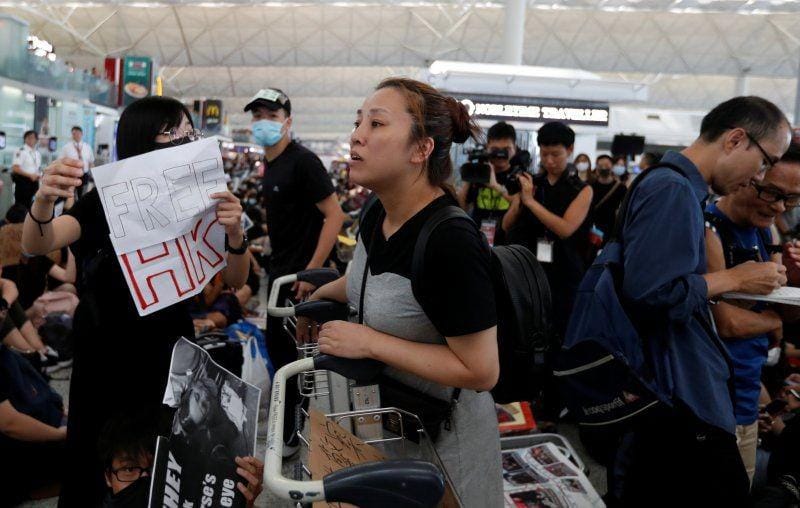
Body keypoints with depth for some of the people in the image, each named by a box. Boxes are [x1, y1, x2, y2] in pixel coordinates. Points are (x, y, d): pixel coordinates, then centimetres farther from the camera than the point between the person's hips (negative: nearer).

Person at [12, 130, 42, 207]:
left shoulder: (37, 153, 14)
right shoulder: (21, 152, -9)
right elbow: (15, 168, -16)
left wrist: (38, 175, 1)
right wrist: (30, 175, -19)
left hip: (34, 182, 7)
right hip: (23, 181, -7)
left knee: (31, 205, 10)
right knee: (21, 206, -5)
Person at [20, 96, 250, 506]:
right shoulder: (107, 198, -11)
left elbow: (234, 281, -8)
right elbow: (35, 246, -24)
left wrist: (235, 234, -28)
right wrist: (43, 200, -45)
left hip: (170, 351, 2)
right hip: (106, 354, -2)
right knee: (95, 460, 7)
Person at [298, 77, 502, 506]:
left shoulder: (451, 242, -32)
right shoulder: (379, 214, -7)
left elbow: (480, 371, -29)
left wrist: (370, 342, -28)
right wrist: (322, 293, 13)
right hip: (384, 403, 8)